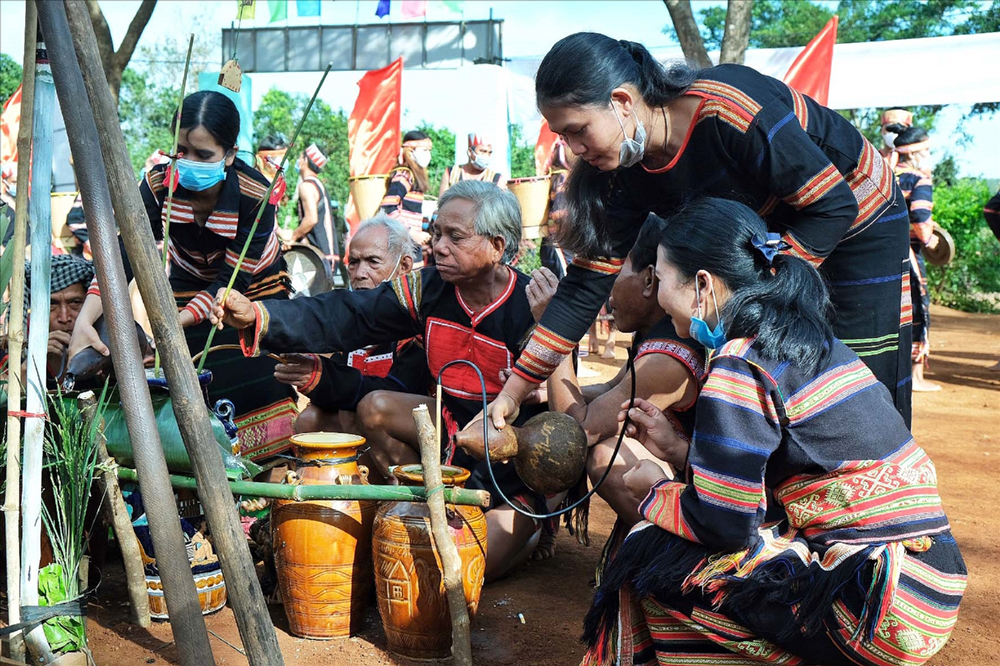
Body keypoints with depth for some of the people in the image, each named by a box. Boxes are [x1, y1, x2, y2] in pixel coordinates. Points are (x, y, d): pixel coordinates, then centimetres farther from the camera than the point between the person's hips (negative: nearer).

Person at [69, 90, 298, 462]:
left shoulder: (255, 197, -29)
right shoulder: (160, 184, -22)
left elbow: (232, 281, -28)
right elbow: (123, 256, -27)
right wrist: (85, 322, -41)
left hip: (253, 288, -2)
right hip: (189, 286, 2)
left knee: (255, 383, -15)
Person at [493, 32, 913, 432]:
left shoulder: (728, 109, -36)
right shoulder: (627, 173, -15)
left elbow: (835, 206, -28)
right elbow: (588, 281, -13)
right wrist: (514, 391, -15)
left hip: (859, 217, -6)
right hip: (772, 233, 6)